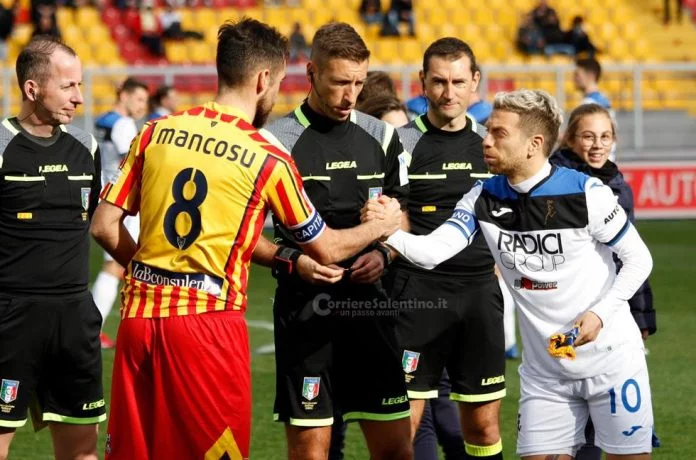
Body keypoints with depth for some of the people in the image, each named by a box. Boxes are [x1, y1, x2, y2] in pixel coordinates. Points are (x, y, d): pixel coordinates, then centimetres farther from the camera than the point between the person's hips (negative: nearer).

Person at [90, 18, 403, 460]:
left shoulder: (155, 133, 5)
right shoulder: (269, 160, -4)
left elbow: (105, 226, 6)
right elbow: (326, 249, 8)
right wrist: (383, 225, 26)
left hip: (140, 313, 4)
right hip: (209, 320, -4)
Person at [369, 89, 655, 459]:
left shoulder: (586, 193, -15)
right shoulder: (483, 199, -3)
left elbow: (638, 259, -6)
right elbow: (432, 251, -16)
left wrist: (600, 313, -18)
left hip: (611, 359, -4)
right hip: (545, 369, 4)